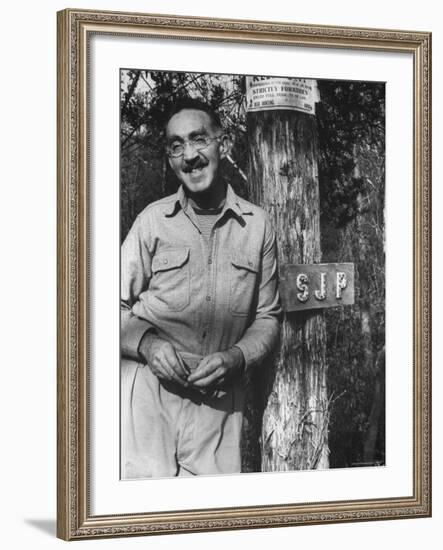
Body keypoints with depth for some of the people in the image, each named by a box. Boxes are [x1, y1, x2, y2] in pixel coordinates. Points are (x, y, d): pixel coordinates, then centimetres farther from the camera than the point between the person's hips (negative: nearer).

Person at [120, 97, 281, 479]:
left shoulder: (257, 225, 7)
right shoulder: (152, 221, 4)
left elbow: (267, 318, 12)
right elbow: (118, 308, 7)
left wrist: (236, 357, -7)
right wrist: (146, 343, -13)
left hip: (220, 398, 1)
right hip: (149, 387, -1)